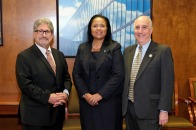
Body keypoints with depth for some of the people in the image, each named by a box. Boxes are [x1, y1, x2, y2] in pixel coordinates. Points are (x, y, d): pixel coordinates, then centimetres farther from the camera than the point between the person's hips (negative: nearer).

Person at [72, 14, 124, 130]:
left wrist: (100, 95, -14)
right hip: (87, 101, 3)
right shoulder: (82, 48, 8)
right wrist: (85, 94, -9)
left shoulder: (114, 47, -2)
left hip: (109, 100, -3)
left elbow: (118, 75, -10)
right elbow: (76, 74, 5)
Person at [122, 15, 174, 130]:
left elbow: (167, 83, -10)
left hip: (149, 109, -5)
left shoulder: (163, 51, -6)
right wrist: (122, 103, 12)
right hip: (128, 107, 5)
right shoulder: (128, 51, 10)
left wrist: (164, 110, -13)